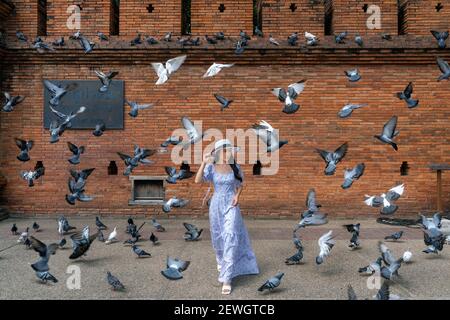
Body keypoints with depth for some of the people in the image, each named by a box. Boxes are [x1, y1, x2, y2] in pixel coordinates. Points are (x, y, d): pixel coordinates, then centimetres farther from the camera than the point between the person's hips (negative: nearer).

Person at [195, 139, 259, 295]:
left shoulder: (235, 167, -5)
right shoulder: (211, 167, -8)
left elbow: (240, 184, 12)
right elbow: (197, 180, -22)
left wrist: (237, 196, -6)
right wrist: (204, 162, -31)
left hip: (231, 205, -1)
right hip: (216, 204, 1)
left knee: (230, 238, -12)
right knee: (218, 237, 17)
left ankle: (226, 279, -9)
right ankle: (221, 260, 49)